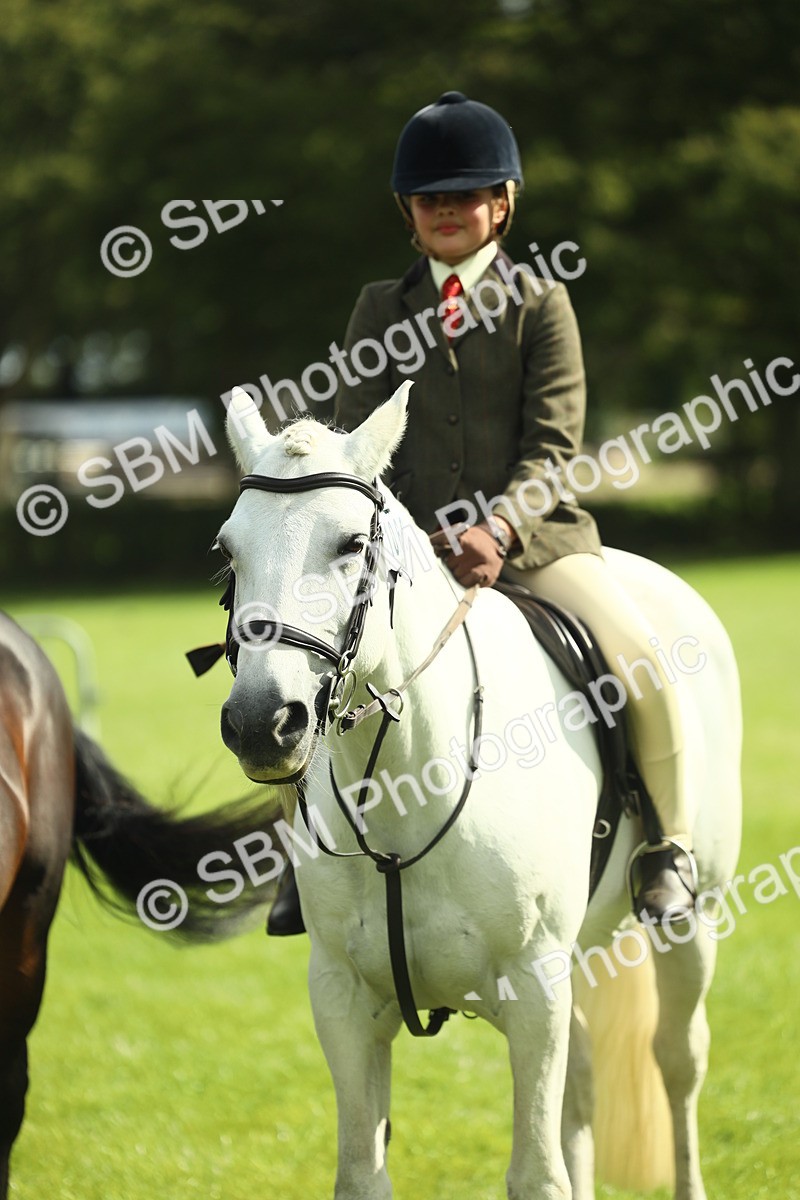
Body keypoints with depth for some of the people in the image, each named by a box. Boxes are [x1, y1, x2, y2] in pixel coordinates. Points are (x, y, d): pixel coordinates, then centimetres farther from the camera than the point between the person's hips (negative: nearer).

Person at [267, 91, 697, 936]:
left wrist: (499, 528, -22)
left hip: (532, 537, -2)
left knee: (640, 660, -25)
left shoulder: (541, 305, 4)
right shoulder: (380, 311, 11)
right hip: (412, 544, 2)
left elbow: (552, 444, -5)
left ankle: (668, 847, -2)